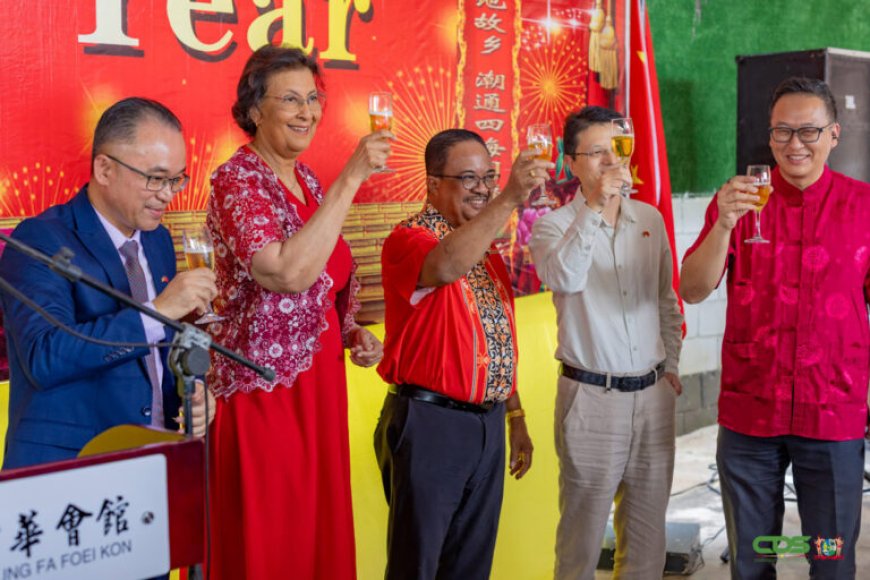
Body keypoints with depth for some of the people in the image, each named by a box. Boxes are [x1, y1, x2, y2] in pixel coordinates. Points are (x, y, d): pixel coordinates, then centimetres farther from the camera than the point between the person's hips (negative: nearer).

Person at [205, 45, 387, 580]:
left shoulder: (308, 180, 10)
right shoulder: (237, 180, -13)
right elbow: (289, 273, -29)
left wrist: (354, 333, 5)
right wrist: (352, 178, -26)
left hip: (321, 381, 7)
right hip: (264, 390, -7)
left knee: (319, 533, 15)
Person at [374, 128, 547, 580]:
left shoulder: (484, 248, 14)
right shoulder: (409, 239, -11)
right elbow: (445, 267, -36)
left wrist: (515, 416, 19)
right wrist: (510, 198, -40)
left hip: (488, 424, 8)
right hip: (430, 424, -8)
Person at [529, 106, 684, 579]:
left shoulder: (651, 219, 8)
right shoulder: (554, 226, -6)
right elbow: (564, 279, -29)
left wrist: (671, 364, 14)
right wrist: (594, 207, -32)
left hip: (654, 393, 4)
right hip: (591, 396, -4)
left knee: (648, 527, 13)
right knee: (583, 528, 4)